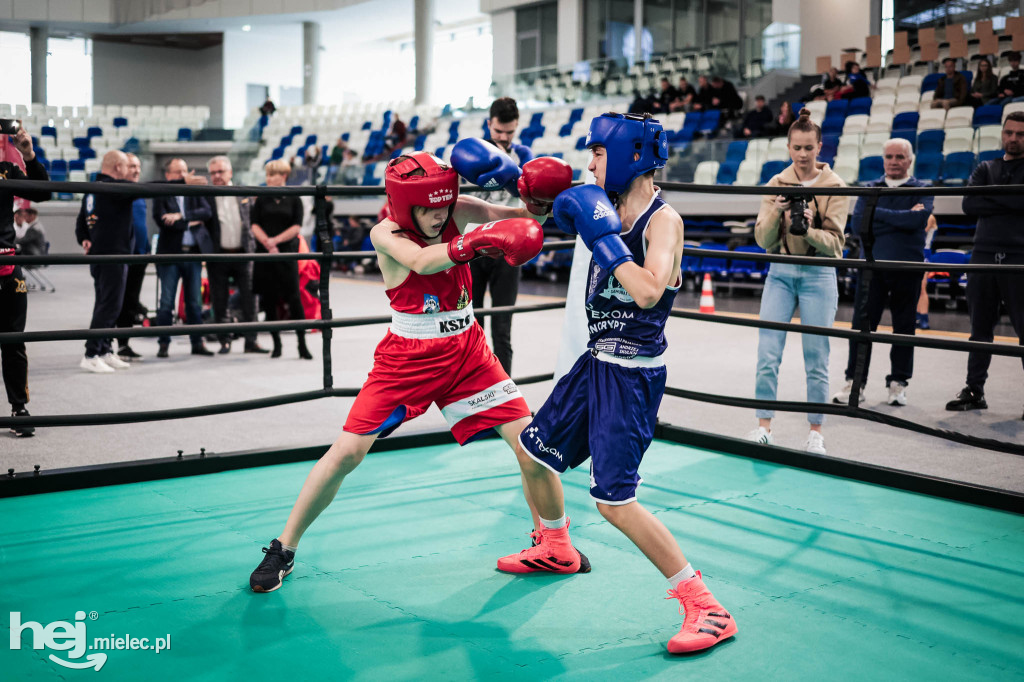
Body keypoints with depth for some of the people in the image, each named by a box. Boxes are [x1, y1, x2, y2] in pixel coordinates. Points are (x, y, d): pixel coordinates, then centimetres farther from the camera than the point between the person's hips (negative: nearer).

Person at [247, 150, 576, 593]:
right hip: (406, 356, -3)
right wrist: (476, 242, -54)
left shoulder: (459, 211, -7)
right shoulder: (386, 232, -16)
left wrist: (519, 179, -27)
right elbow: (421, 262, -38)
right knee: (347, 452, -7)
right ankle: (284, 548, 11)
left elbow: (529, 218, -6)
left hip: (466, 350, 3)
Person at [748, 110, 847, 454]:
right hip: (780, 274, 2)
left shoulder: (834, 186, -1)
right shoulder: (777, 184, 5)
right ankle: (764, 426, 7)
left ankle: (816, 432, 12)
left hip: (818, 276, -2)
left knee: (816, 360, 2)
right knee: (767, 355, -2)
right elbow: (763, 239, -1)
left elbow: (834, 242, -7)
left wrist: (809, 230, -26)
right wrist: (776, 213, -20)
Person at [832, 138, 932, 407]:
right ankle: (855, 382, 6)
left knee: (904, 326, 5)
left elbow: (919, 218, -14)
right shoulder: (870, 190, 12)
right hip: (872, 266, 1)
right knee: (862, 324, -2)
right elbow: (858, 225, -4)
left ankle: (898, 383, 16)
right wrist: (901, 220, -7)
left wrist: (879, 214, -7)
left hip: (907, 268, -1)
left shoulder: (922, 190, 7)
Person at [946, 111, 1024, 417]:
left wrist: (990, 195, -6)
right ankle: (974, 391, 16)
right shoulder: (986, 169, 16)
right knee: (980, 329, 9)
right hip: (984, 255, 4)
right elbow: (969, 204, 0)